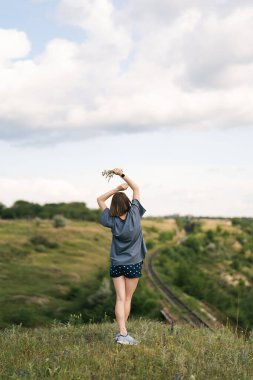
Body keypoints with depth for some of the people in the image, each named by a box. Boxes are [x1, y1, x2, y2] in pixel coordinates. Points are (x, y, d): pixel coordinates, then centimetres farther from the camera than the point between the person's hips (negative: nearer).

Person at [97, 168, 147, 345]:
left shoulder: (112, 221, -9)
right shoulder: (134, 215, -13)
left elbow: (100, 200, 4)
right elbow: (136, 188, -3)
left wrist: (117, 189, -2)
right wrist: (122, 174, -6)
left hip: (116, 264, 1)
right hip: (133, 264, -1)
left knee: (120, 299, 0)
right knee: (128, 299, 8)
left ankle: (122, 333, -10)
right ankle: (122, 333, 9)